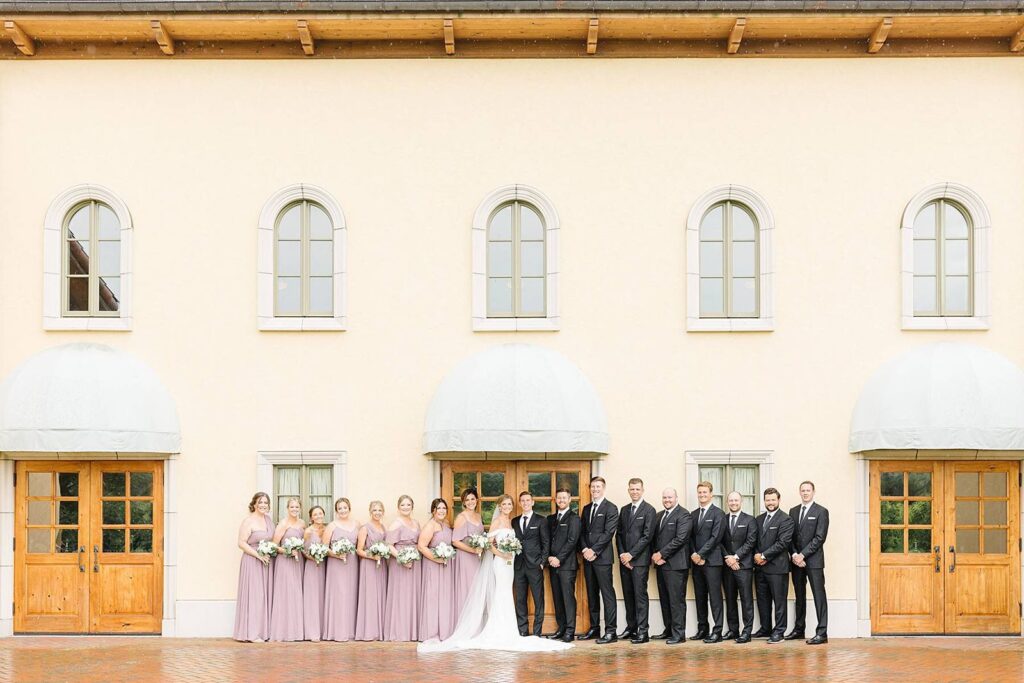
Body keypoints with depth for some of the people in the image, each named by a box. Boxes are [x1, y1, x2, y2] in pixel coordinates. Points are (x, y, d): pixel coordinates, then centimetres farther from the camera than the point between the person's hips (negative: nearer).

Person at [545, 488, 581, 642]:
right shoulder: (550, 518, 18)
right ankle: (561, 628, 11)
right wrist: (549, 557, -2)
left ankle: (570, 631, -7)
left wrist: (559, 559, -13)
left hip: (567, 564, -6)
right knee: (557, 598, 7)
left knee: (568, 596, -8)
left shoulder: (574, 518, -2)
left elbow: (572, 541, -9)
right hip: (553, 564, 6)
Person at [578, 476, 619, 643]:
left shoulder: (610, 508, -3)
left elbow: (608, 532, -11)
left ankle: (610, 631, -9)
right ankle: (594, 628, 16)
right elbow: (582, 532, 15)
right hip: (587, 556, 7)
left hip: (602, 556, -7)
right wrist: (584, 550, -3)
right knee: (591, 594, 10)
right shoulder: (586, 509, 18)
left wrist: (594, 551, -14)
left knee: (607, 593, -8)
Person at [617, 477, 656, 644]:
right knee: (628, 594, 9)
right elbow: (619, 534, 14)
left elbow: (647, 536, -11)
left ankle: (643, 632, -7)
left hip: (640, 560, -6)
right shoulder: (624, 510, 15)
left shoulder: (649, 510, -4)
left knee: (640, 595, -7)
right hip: (624, 559, 6)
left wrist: (631, 554, -13)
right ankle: (631, 627, 16)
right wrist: (622, 554, -1)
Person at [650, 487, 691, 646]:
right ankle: (668, 630, 18)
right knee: (665, 599, 11)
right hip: (660, 564, 8)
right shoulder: (659, 515, 18)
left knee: (676, 600, -6)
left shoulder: (683, 515, -7)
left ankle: (678, 634, -3)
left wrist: (661, 554, -13)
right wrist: (655, 555, 0)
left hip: (675, 564, -8)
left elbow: (680, 539, -16)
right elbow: (654, 537, 17)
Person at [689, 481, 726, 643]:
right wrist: (693, 554, -5)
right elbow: (691, 537, 12)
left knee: (715, 596, -6)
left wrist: (700, 554, -13)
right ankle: (702, 629, 15)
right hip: (696, 561, 6)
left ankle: (717, 631, -6)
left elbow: (715, 537, -11)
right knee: (700, 597, 9)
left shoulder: (718, 513, -4)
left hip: (712, 561, -6)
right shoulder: (693, 514, 16)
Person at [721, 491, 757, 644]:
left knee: (746, 599, -5)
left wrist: (735, 557, -12)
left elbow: (750, 542, -5)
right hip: (727, 565, 4)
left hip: (744, 565, -4)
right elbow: (720, 542, 7)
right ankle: (733, 630, 13)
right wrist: (727, 558, -7)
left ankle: (747, 631, -4)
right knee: (730, 599, 7)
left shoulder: (749, 520, 3)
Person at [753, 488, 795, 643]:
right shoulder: (759, 519, 16)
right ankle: (765, 628, 22)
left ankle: (779, 632, 0)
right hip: (760, 567, 7)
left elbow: (782, 543, -14)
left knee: (779, 600, -3)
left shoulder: (785, 520, -6)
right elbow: (754, 540, 15)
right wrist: (757, 554, -4)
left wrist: (764, 556, -14)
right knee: (762, 600, 12)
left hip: (777, 566, -7)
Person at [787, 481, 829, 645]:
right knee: (799, 596, 11)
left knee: (819, 595, -7)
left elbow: (819, 538, -9)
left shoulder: (821, 512, -1)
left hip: (814, 560, -5)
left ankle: (822, 633, -9)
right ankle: (798, 629, 19)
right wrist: (794, 555, -6)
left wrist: (803, 555, -13)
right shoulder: (793, 512, 15)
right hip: (796, 560, 5)